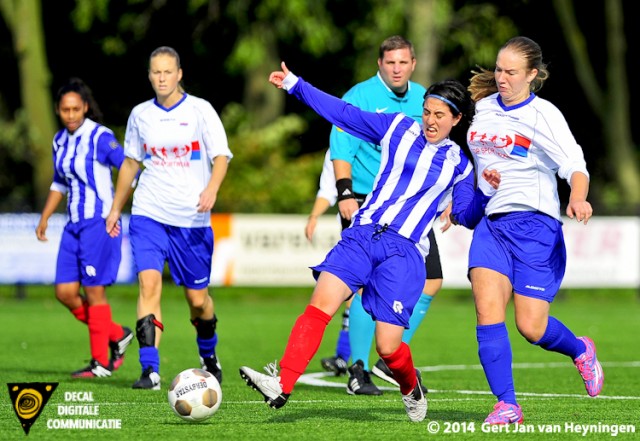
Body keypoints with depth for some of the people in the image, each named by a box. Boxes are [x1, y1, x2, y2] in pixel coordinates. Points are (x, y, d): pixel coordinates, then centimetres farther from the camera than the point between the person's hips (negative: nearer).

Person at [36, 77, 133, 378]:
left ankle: (101, 362, 4)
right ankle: (117, 334, 19)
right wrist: (44, 218, 21)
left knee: (94, 292, -5)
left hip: (99, 223, -7)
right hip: (74, 226, 7)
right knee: (64, 292, 2)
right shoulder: (60, 141, 11)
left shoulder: (100, 138, -11)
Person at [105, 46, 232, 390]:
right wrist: (116, 208, 20)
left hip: (192, 219, -1)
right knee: (149, 283, -18)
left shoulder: (200, 110, -2)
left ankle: (209, 357, 34)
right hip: (148, 214, 1)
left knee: (197, 298, 5)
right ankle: (150, 370, -19)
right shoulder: (140, 115, 7)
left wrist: (211, 189, -23)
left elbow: (221, 157, -4)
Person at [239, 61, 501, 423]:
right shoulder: (398, 128, 12)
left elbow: (467, 217, 10)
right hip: (362, 236, 2)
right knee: (321, 303, -22)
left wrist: (484, 192, -10)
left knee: (387, 348, -9)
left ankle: (411, 387, 26)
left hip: (405, 252, -2)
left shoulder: (459, 164, 10)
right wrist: (295, 85, 14)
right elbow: (345, 114, 15)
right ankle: (281, 386, -29)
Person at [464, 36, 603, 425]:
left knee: (531, 327, -7)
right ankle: (507, 405, -15)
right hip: (490, 223, 5)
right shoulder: (483, 107, 10)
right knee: (487, 309, -17)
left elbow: (575, 165, -17)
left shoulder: (544, 115, -7)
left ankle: (580, 350, 27)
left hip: (534, 224, -5)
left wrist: (578, 198, -35)